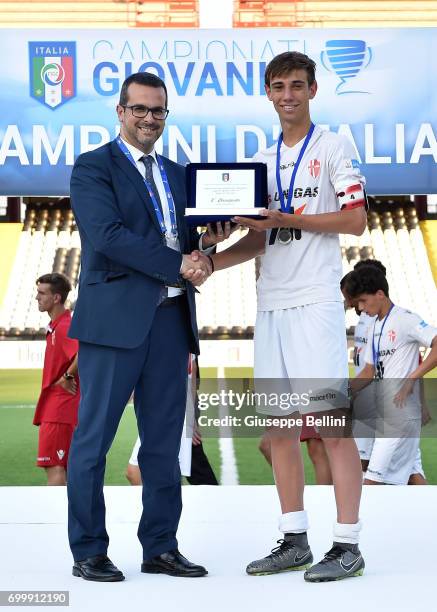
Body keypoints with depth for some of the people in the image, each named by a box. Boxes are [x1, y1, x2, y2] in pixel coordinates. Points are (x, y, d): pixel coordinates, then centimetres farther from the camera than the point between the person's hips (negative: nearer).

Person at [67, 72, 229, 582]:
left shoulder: (176, 174, 21)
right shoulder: (92, 168, 0)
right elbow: (108, 236, -14)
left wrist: (205, 242, -3)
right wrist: (178, 265, -17)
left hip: (170, 319, 6)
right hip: (115, 319, -6)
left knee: (164, 441, 9)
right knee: (93, 438, -1)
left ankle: (160, 548, 16)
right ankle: (88, 552, 7)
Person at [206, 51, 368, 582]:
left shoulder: (334, 148, 2)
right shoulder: (261, 161, 19)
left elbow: (356, 220, -6)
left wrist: (286, 218, -13)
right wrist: (210, 262, 3)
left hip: (315, 300, -7)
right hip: (270, 304, 7)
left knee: (331, 423, -9)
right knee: (279, 424, 7)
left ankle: (348, 545, -4)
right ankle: (294, 541, 15)